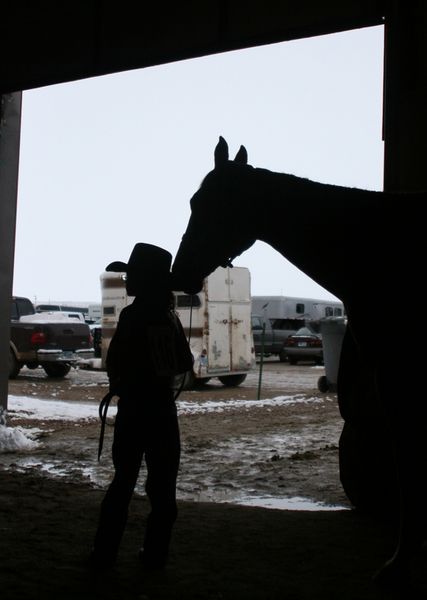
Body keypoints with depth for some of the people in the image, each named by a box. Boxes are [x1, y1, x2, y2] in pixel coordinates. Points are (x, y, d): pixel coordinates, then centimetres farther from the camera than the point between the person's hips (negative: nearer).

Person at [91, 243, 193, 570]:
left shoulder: (132, 315, -13)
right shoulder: (170, 317, 4)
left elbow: (115, 363, -11)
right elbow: (185, 363, 9)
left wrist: (120, 383, 8)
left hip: (134, 407, -4)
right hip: (164, 407, 4)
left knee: (124, 480, 5)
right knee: (163, 484, 9)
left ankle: (105, 553, 8)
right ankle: (156, 553, 13)